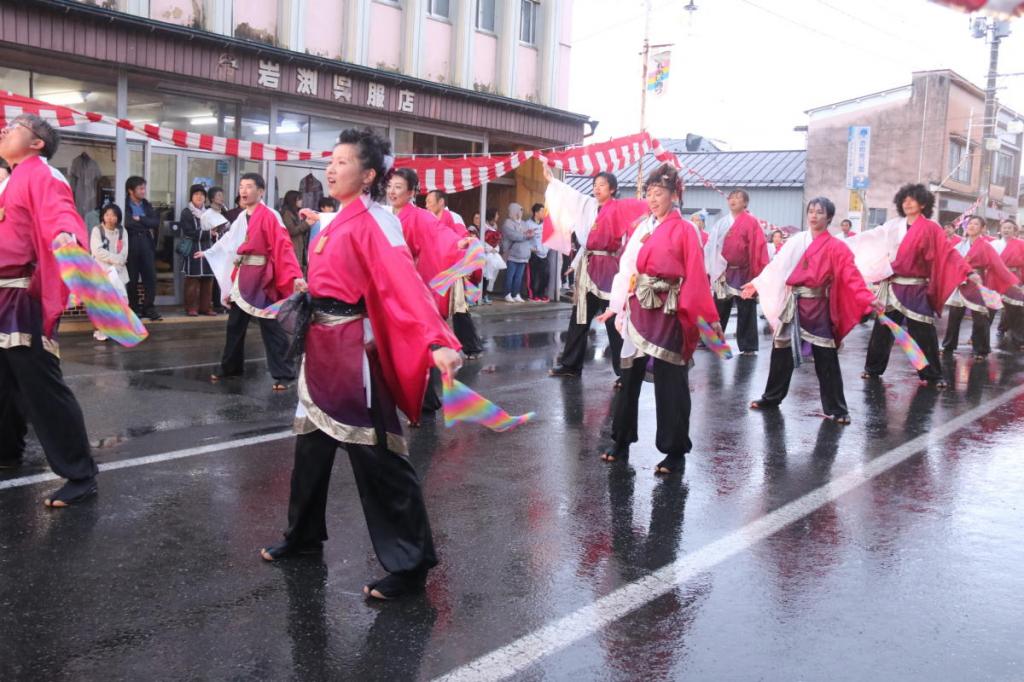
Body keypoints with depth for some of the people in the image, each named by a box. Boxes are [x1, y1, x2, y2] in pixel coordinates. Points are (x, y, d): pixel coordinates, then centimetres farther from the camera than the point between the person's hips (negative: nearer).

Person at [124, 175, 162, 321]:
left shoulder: (147, 205, 15)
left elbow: (156, 222, 4)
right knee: (132, 278, 2)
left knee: (150, 276, 0)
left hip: (146, 243, 4)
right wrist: (145, 226, -9)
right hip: (130, 244, -4)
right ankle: (133, 309, 9)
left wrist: (139, 219, -8)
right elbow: (126, 223, -16)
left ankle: (149, 308, 5)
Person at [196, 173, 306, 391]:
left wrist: (295, 276, -33)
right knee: (235, 325, 17)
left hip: (262, 278, -8)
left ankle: (283, 374, 2)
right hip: (241, 277, 8)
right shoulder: (242, 217, 10)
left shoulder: (269, 217, -14)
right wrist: (208, 252, 37)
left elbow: (283, 247, -22)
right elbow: (229, 240, 26)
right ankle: (230, 367, 31)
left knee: (271, 328, -4)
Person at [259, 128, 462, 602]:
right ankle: (304, 534, 39)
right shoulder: (339, 221, 13)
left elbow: (404, 284, -29)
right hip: (322, 342, 9)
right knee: (312, 441, 20)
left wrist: (438, 341, -41)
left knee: (374, 454, -7)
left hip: (354, 347, -9)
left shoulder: (373, 222, -16)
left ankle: (410, 563, 1)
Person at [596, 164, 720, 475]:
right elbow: (626, 269, 10)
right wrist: (616, 306, 9)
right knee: (630, 376, 11)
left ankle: (675, 451, 11)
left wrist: (709, 316, -8)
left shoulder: (685, 230, -4)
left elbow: (695, 276, -7)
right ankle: (621, 442, 23)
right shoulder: (641, 228, 10)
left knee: (669, 381, 1)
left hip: (669, 313, -5)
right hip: (638, 310, 5)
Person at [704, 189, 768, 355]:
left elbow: (758, 248, -9)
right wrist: (712, 269, 5)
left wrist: (759, 273, -15)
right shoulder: (722, 223, 12)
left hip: (744, 273, -4)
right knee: (720, 309, 12)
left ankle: (748, 346, 7)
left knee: (746, 311, 1)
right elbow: (712, 246, 12)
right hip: (724, 272, 5)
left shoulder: (752, 222, -4)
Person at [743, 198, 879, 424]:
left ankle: (835, 408, 5)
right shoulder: (796, 241, 8)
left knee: (826, 359, -4)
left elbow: (851, 276, -12)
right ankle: (772, 397, 28)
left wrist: (868, 299, -25)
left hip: (818, 307, -4)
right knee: (781, 352, 12)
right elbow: (777, 266, 11)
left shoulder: (836, 247, -4)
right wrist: (756, 284, 9)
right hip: (792, 305, 4)